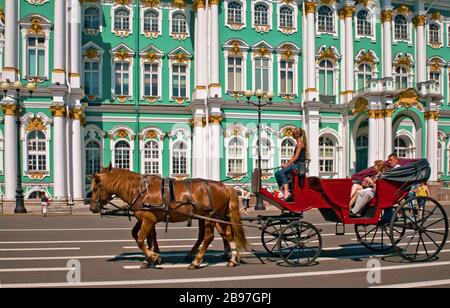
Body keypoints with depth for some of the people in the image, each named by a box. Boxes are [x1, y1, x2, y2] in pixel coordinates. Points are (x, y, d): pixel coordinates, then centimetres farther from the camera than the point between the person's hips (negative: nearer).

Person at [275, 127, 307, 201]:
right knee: (277, 173, 0)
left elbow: (296, 157, -16)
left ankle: (286, 192, -32)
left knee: (282, 172, -25)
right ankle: (282, 191, -5)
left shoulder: (300, 143, -9)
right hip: (296, 164, 10)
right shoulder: (298, 143, 20)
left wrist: (287, 165, -14)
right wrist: (286, 164, 10)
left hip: (299, 165, -10)